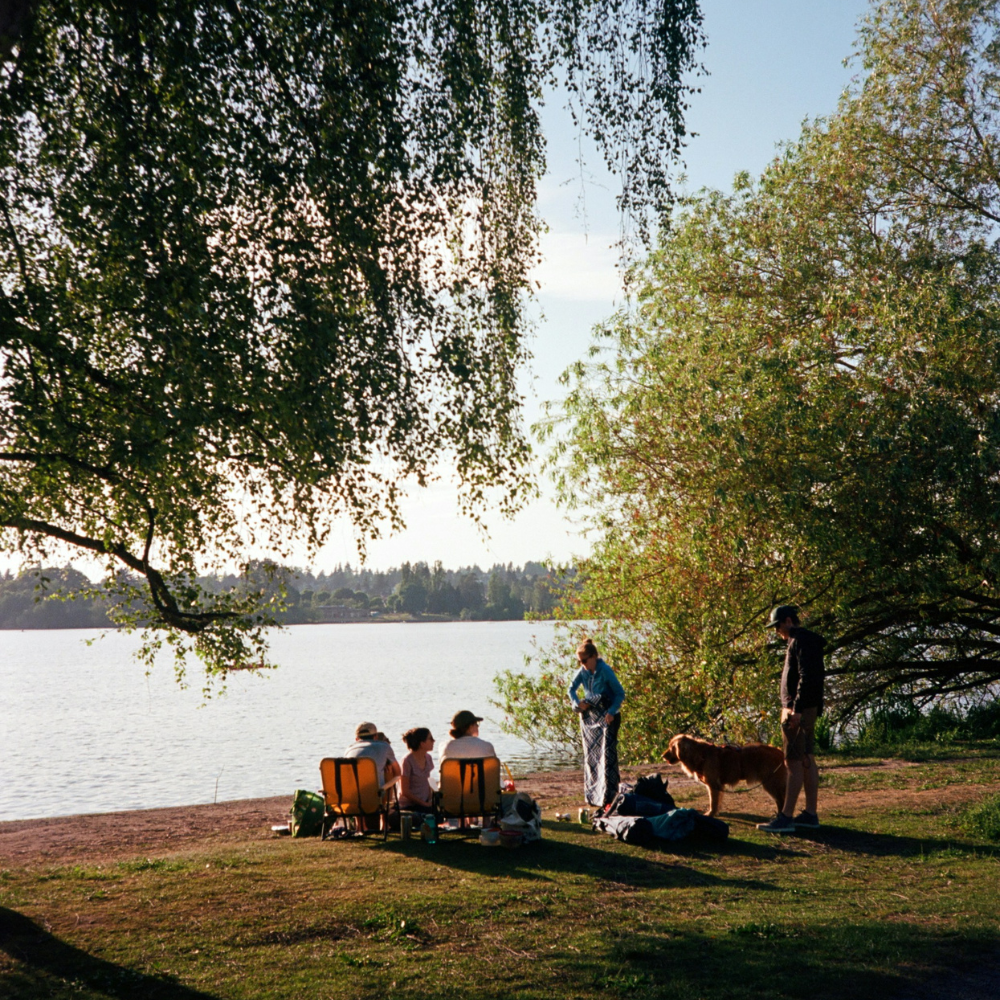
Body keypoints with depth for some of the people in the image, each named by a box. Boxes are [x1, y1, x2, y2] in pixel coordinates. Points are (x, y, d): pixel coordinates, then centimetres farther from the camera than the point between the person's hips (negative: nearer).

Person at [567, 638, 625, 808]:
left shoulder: (605, 671, -15)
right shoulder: (583, 672, 1)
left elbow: (620, 693, -12)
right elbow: (572, 688, 15)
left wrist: (612, 712, -21)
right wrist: (577, 703, -2)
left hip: (606, 717, -6)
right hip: (589, 716, 6)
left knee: (606, 754, -12)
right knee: (590, 755, 10)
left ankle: (607, 797, -13)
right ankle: (593, 796, 20)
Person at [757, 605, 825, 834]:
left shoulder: (801, 641, -13)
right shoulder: (805, 641, 19)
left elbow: (807, 677, -22)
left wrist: (797, 709, -24)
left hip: (799, 710, -11)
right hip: (806, 710, 11)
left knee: (794, 762, -10)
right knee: (807, 761, 11)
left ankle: (786, 818, -10)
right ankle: (810, 815, 16)